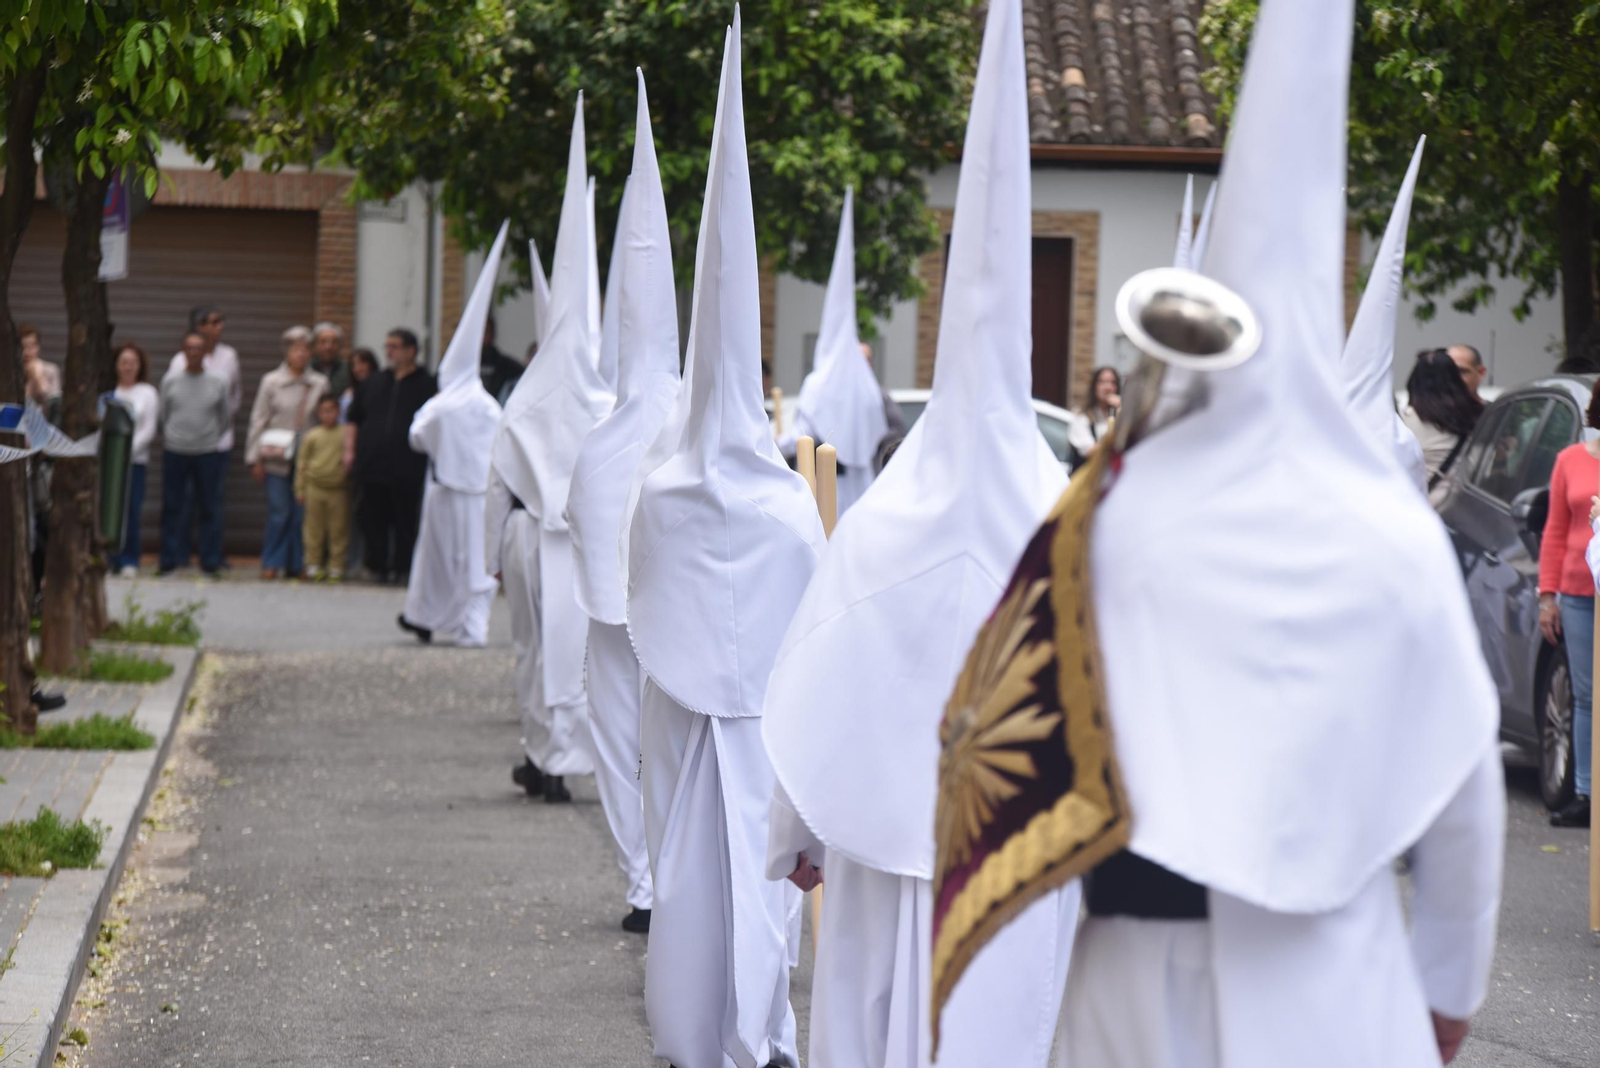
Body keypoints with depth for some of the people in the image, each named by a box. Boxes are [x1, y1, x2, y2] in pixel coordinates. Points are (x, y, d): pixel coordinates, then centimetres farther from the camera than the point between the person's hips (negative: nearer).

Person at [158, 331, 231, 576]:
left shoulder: (218, 382, 3)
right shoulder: (170, 381, 4)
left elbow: (226, 415, 13)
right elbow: (164, 415, 13)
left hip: (208, 452, 0)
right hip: (175, 452, 0)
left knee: (210, 509, 2)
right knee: (172, 508, 3)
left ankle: (210, 562, 8)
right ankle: (170, 560, 9)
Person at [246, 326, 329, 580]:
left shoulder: (320, 384, 6)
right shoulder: (271, 382, 3)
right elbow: (258, 420, 4)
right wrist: (255, 459, 0)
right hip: (277, 459, -1)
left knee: (301, 514, 1)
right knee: (279, 511, -6)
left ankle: (294, 565, 10)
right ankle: (271, 563, 5)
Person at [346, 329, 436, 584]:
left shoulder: (426, 385, 5)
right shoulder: (373, 383, 17)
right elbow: (353, 419, 21)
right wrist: (349, 449, 9)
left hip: (407, 469, -4)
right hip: (372, 465, 4)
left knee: (405, 522, -1)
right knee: (373, 520, 3)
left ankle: (402, 568, 5)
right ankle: (378, 566, 9)